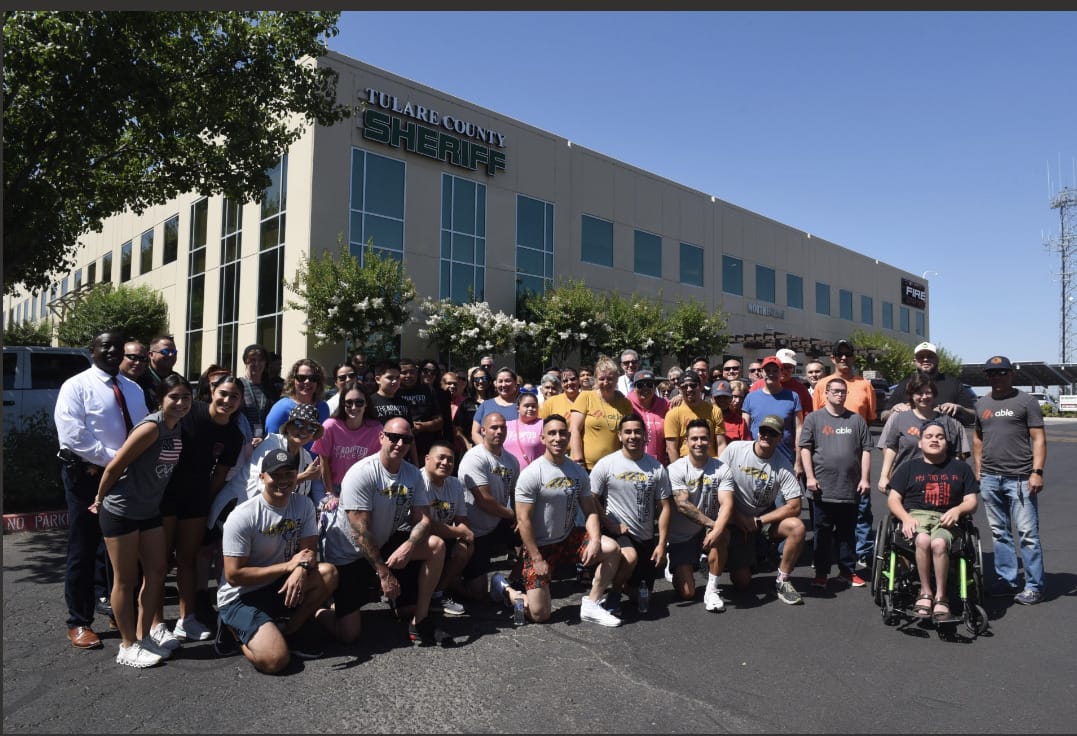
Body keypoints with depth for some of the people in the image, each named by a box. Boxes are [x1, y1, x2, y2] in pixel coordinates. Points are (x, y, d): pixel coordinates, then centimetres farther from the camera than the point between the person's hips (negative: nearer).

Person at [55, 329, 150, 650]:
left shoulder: (133, 389, 12)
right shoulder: (76, 386, -6)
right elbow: (72, 436, -17)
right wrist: (114, 458, -20)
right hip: (87, 476, -5)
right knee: (83, 552, 6)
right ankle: (79, 623, 19)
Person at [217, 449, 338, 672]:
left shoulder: (303, 506, -3)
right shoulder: (242, 517, -19)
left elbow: (310, 552, -5)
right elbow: (233, 576, -18)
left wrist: (302, 568, -30)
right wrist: (288, 565, -20)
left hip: (278, 587, 5)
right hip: (240, 598, -5)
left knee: (328, 573, -22)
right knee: (275, 660, -24)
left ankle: (289, 630, -2)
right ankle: (236, 630, 8)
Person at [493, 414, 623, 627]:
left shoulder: (578, 472, 1)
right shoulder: (531, 474, -16)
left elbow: (590, 511, 4)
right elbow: (523, 520, -16)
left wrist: (595, 541, -15)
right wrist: (537, 559, -17)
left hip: (569, 538, 5)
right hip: (539, 545, -5)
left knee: (612, 549, -17)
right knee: (540, 615, -6)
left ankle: (591, 605, -2)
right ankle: (504, 588, 22)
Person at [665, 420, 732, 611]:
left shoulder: (721, 469, -6)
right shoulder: (676, 469, -12)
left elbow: (726, 504, -19)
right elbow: (682, 505, -20)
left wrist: (716, 530, -36)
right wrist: (711, 523, -26)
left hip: (708, 530, 2)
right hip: (681, 536, -2)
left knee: (722, 536, -35)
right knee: (686, 594, -10)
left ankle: (712, 591, -16)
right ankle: (678, 569, 27)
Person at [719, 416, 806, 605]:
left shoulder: (783, 465, -12)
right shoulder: (735, 449, -13)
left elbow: (794, 506, -14)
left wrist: (758, 521, -18)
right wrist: (737, 517, -10)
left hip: (766, 517, 2)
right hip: (736, 520, -1)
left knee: (797, 527, -29)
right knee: (742, 582, -8)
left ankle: (782, 581, -8)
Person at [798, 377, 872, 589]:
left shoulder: (857, 420, 11)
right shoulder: (814, 418, 4)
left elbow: (866, 450, 9)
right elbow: (805, 448, 0)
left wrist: (865, 478, 1)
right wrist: (810, 477, -8)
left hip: (850, 488, 2)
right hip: (823, 488, -2)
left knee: (848, 532, 12)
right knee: (823, 532, 5)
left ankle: (848, 570, 23)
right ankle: (821, 572, 13)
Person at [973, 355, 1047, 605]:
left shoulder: (1025, 401, -1)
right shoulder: (982, 404, 14)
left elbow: (1039, 438, -5)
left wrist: (1037, 471, -14)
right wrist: (978, 470, 14)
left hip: (1019, 479, -5)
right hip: (990, 479, 5)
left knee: (1027, 534, -3)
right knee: (999, 533, 11)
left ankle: (1034, 586, 5)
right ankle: (1006, 579, 21)